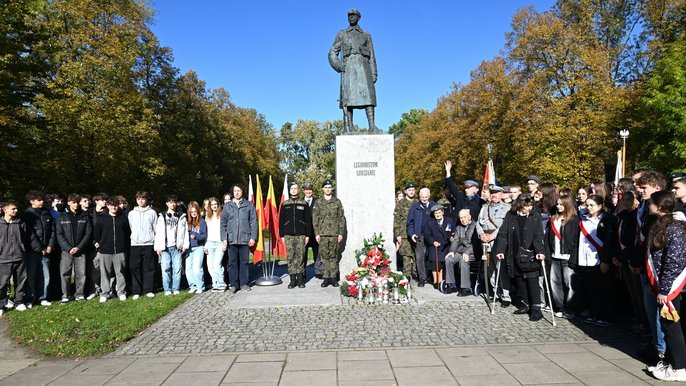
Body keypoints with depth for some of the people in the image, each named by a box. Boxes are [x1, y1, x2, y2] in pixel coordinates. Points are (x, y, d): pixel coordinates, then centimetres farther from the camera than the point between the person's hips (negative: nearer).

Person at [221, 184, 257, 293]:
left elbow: (253, 222, 4)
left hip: (245, 239, -1)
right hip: (231, 239, 1)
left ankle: (244, 283, 15)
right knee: (233, 263, 3)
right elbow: (223, 223, 7)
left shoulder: (249, 205, 5)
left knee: (244, 262, 5)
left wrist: (253, 237, -3)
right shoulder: (227, 206, 8)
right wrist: (224, 239, -1)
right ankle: (234, 284, 11)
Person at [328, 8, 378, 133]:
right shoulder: (341, 34, 16)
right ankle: (348, 129, -12)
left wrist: (374, 74, 2)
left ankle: (372, 126, -18)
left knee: (368, 96, -14)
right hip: (348, 69, -1)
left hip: (363, 67, 1)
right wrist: (338, 66, -6)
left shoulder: (366, 35, 18)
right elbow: (332, 53, 13)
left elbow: (372, 57, 13)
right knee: (347, 99, -10)